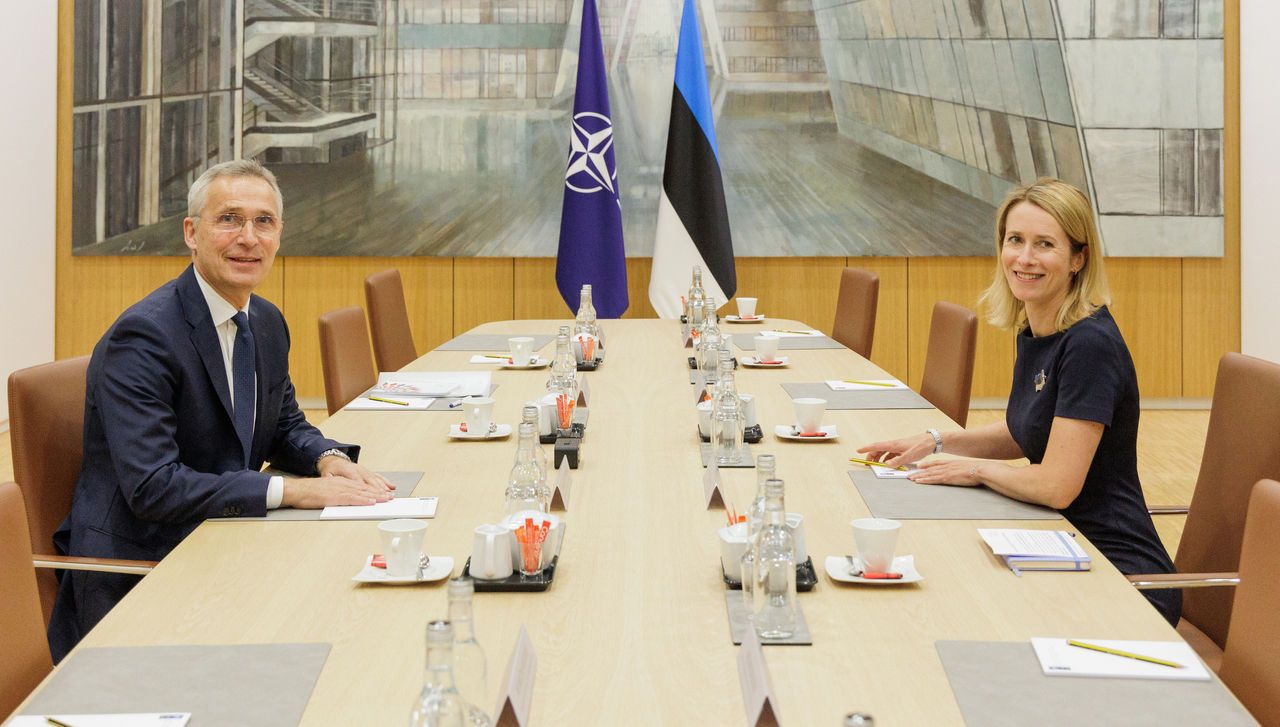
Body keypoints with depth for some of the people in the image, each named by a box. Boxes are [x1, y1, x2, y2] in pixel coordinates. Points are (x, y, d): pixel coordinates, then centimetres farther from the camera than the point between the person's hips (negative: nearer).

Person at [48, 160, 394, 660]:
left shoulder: (268, 323, 9)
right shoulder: (142, 337, -18)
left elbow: (285, 426, 21)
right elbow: (151, 486, -25)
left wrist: (329, 459, -4)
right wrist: (292, 490, -25)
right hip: (133, 577, -8)